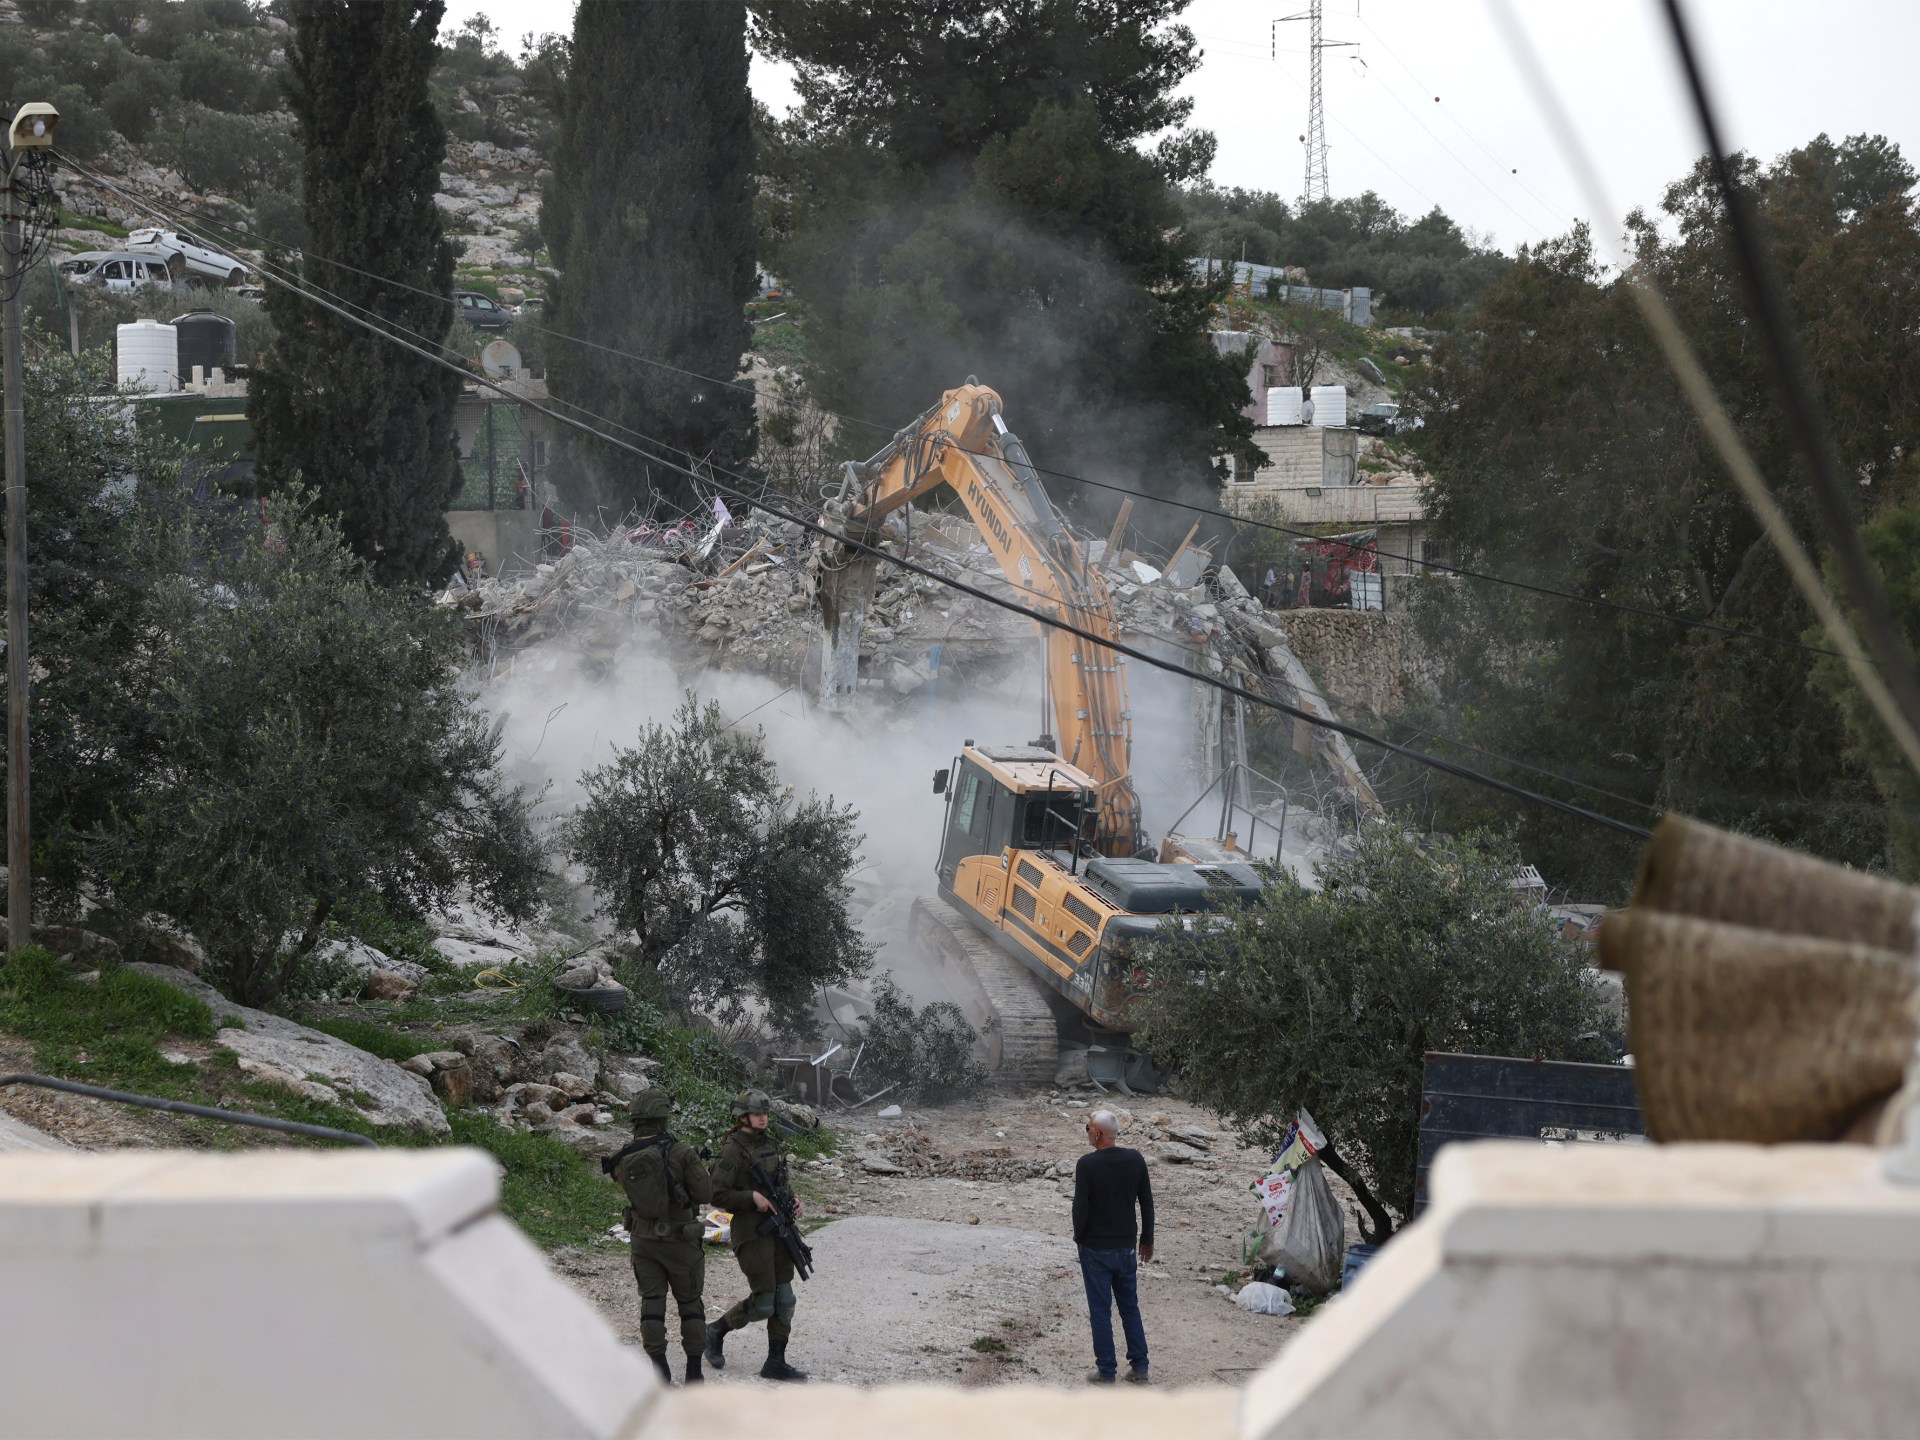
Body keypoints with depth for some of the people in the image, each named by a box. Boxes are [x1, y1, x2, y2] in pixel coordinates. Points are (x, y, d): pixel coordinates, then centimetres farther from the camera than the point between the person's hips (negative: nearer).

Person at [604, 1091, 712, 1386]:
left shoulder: (623, 1161, -5)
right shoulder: (680, 1152, -18)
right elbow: (706, 1194, -14)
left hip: (643, 1238, 3)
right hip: (680, 1240, -3)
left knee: (652, 1303, 10)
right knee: (690, 1303, 11)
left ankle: (659, 1369, 4)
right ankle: (694, 1370, 10)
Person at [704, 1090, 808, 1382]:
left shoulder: (771, 1143, 11)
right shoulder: (733, 1150, -12)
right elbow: (717, 1194, -14)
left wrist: (792, 1200, 4)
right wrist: (753, 1198, -22)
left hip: (778, 1228, 7)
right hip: (751, 1231, -7)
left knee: (784, 1300, 4)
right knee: (762, 1303, -7)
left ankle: (776, 1363, 10)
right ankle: (717, 1331, 17)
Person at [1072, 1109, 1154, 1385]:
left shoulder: (1087, 1164, -18)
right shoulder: (1135, 1160, -3)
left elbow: (1080, 1207, -15)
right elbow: (1147, 1203, 4)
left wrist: (1080, 1237, 3)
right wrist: (1147, 1240, 14)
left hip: (1095, 1248, -4)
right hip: (1126, 1248, 4)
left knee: (1100, 1311, 5)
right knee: (1130, 1308, 15)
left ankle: (1106, 1371, 9)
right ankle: (1139, 1367, 17)